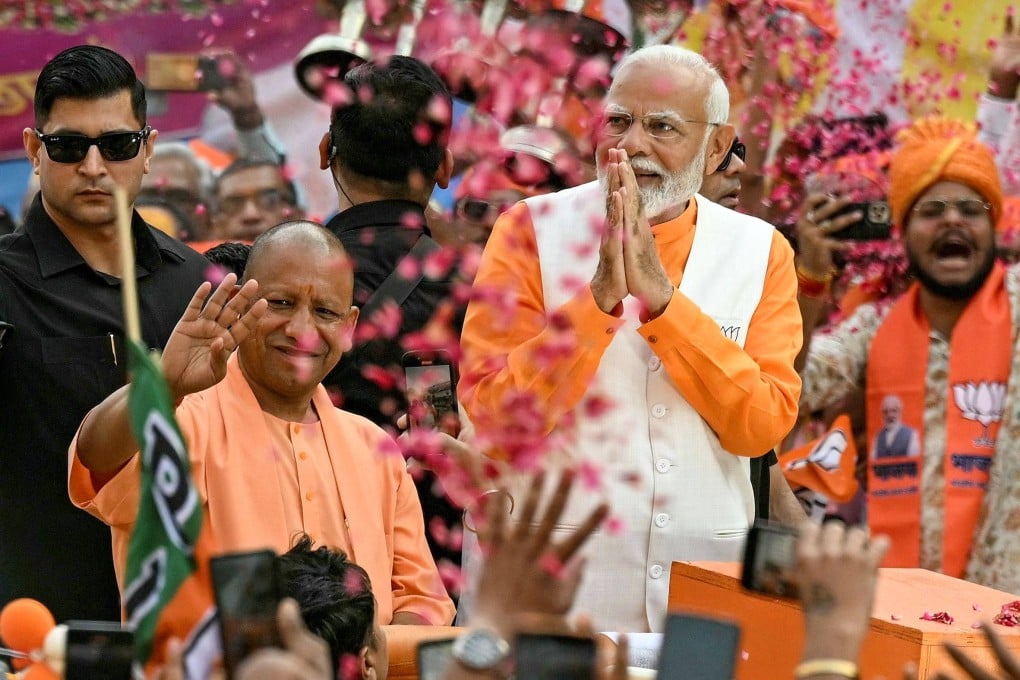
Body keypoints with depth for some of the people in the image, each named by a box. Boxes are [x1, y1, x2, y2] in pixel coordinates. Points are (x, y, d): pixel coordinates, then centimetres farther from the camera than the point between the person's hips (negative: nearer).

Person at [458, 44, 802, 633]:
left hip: (706, 570, 2)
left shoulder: (760, 251, 3)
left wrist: (661, 296, -16)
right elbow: (493, 415, -11)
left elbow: (764, 427, -9)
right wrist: (600, 297, -20)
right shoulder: (533, 230, -3)